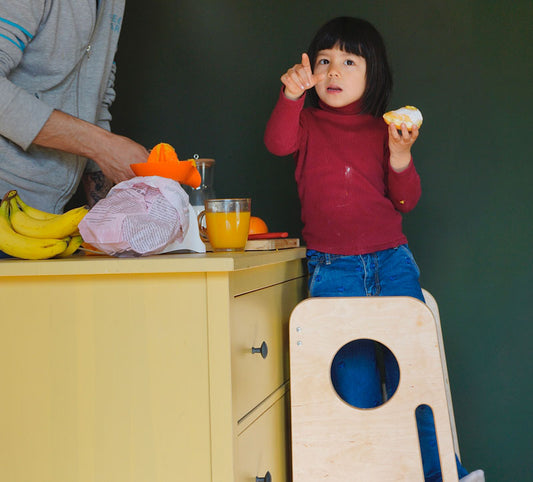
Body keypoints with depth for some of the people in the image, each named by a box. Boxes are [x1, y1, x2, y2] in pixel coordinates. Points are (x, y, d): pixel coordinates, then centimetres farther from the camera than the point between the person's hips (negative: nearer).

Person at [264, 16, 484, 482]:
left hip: (391, 261, 1)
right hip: (332, 269, -1)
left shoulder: (383, 130, 8)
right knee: (354, 375, -1)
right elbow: (278, 142, -16)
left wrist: (400, 155, -13)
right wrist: (291, 95, -31)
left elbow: (406, 201, 4)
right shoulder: (308, 123, 7)